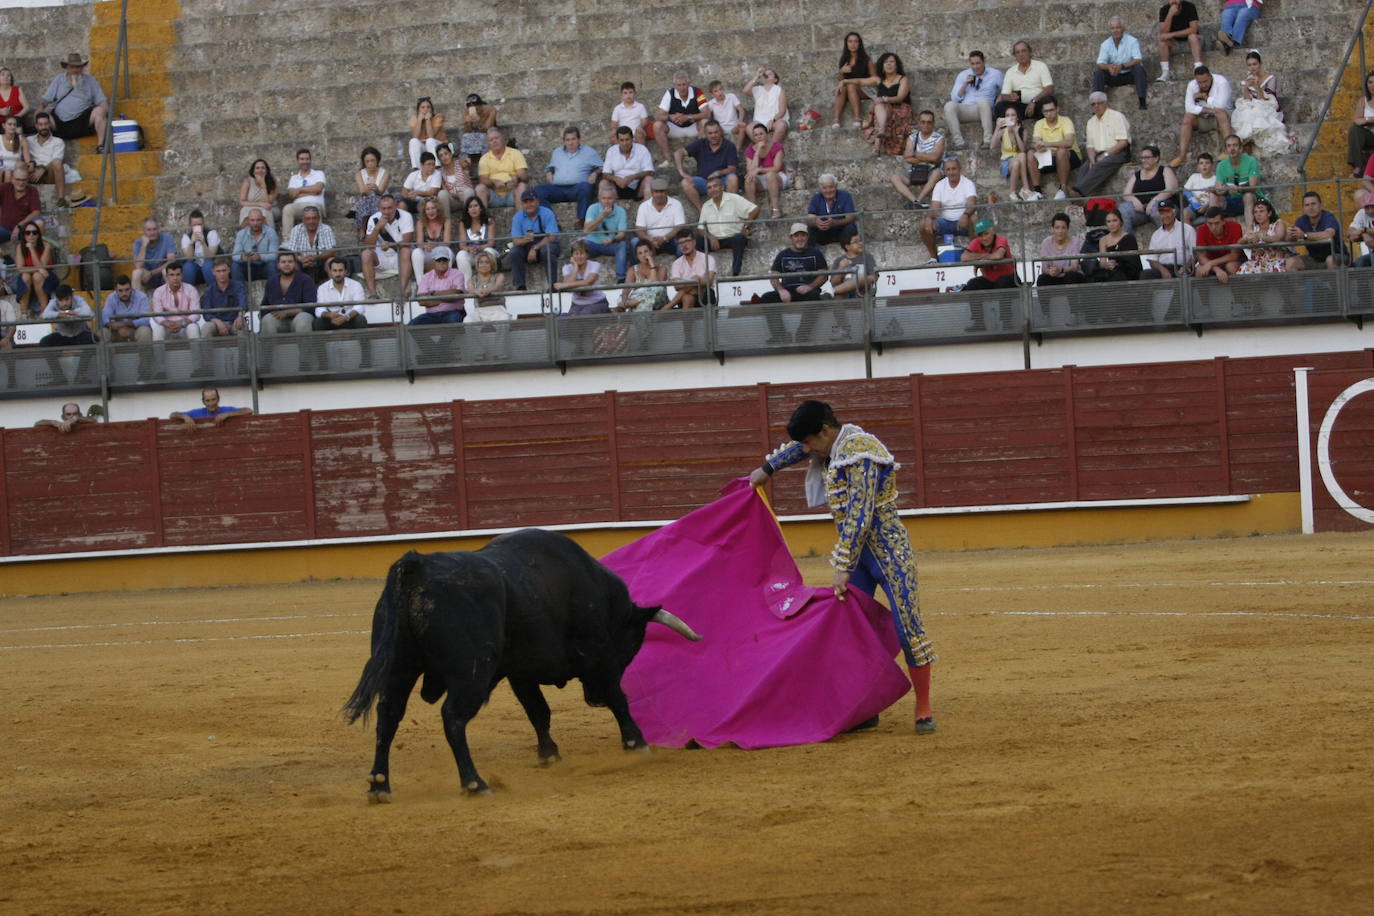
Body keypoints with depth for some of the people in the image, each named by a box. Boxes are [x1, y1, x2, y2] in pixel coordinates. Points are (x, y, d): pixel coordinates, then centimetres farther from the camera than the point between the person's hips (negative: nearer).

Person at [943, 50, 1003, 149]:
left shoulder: (995, 74, 11)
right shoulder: (963, 75, 16)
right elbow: (955, 98, 10)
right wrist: (966, 84, -3)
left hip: (983, 109, -2)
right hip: (964, 109, 2)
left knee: (983, 101, -37)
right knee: (949, 105, -29)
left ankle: (988, 141, -40)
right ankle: (958, 142, -34)